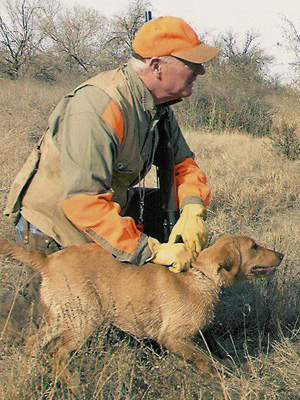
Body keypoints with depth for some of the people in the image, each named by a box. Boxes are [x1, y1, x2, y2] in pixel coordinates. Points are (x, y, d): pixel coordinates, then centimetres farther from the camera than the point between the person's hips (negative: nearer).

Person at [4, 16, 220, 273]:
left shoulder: (159, 106, -2)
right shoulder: (98, 108, -32)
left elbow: (183, 163, 3)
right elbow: (82, 201, -38)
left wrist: (193, 211, -20)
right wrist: (153, 251, -40)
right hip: (53, 239, -8)